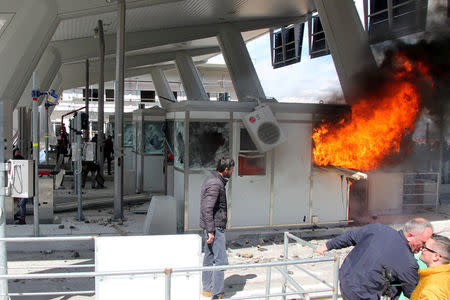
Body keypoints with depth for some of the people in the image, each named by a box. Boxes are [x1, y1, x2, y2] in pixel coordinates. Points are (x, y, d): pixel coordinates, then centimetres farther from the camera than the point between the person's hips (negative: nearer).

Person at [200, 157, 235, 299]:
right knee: (221, 260, -6)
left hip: (212, 226, 11)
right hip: (215, 227, -11)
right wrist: (211, 231, -22)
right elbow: (207, 209, -23)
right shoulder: (215, 184, -19)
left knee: (209, 258, 16)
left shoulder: (213, 180, 13)